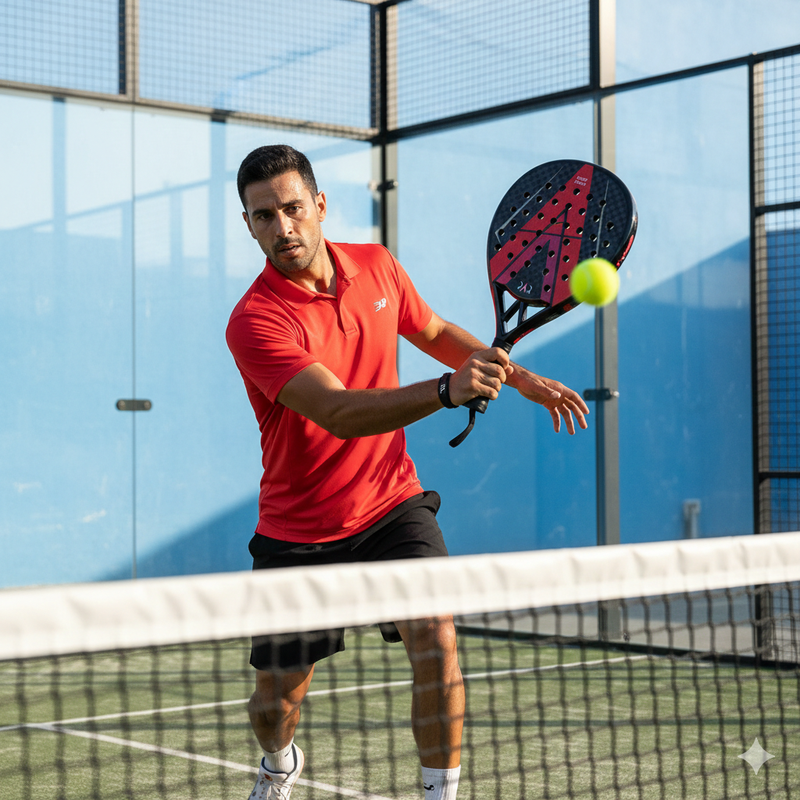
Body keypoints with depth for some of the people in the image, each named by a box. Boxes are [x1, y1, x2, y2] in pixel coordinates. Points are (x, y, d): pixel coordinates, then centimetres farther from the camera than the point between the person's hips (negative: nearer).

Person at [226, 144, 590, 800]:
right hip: (297, 532, -2)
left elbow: (435, 332, 18)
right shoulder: (255, 322, -22)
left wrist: (521, 377, 8)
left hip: (391, 505, 3)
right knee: (275, 706, 9)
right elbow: (340, 412, -35)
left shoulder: (378, 266, -3)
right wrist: (448, 390, -49)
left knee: (435, 638, -22)